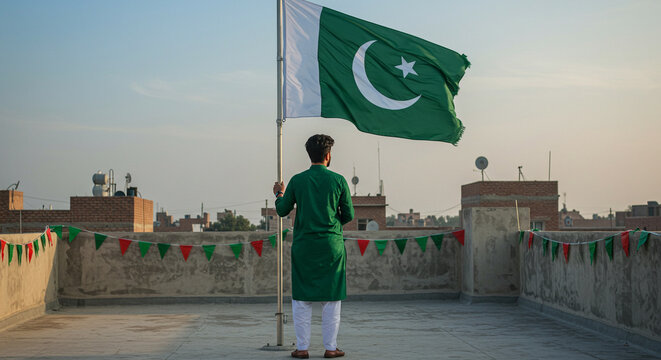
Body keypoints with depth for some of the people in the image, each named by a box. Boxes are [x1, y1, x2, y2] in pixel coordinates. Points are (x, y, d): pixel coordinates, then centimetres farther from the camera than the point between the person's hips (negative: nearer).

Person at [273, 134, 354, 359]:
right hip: (332, 245, -1)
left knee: (301, 298, 6)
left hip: (303, 245, 1)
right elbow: (349, 215, 2)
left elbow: (282, 210, 6)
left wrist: (279, 194, 26)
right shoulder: (338, 180, -2)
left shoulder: (297, 180, 0)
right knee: (331, 298, 6)